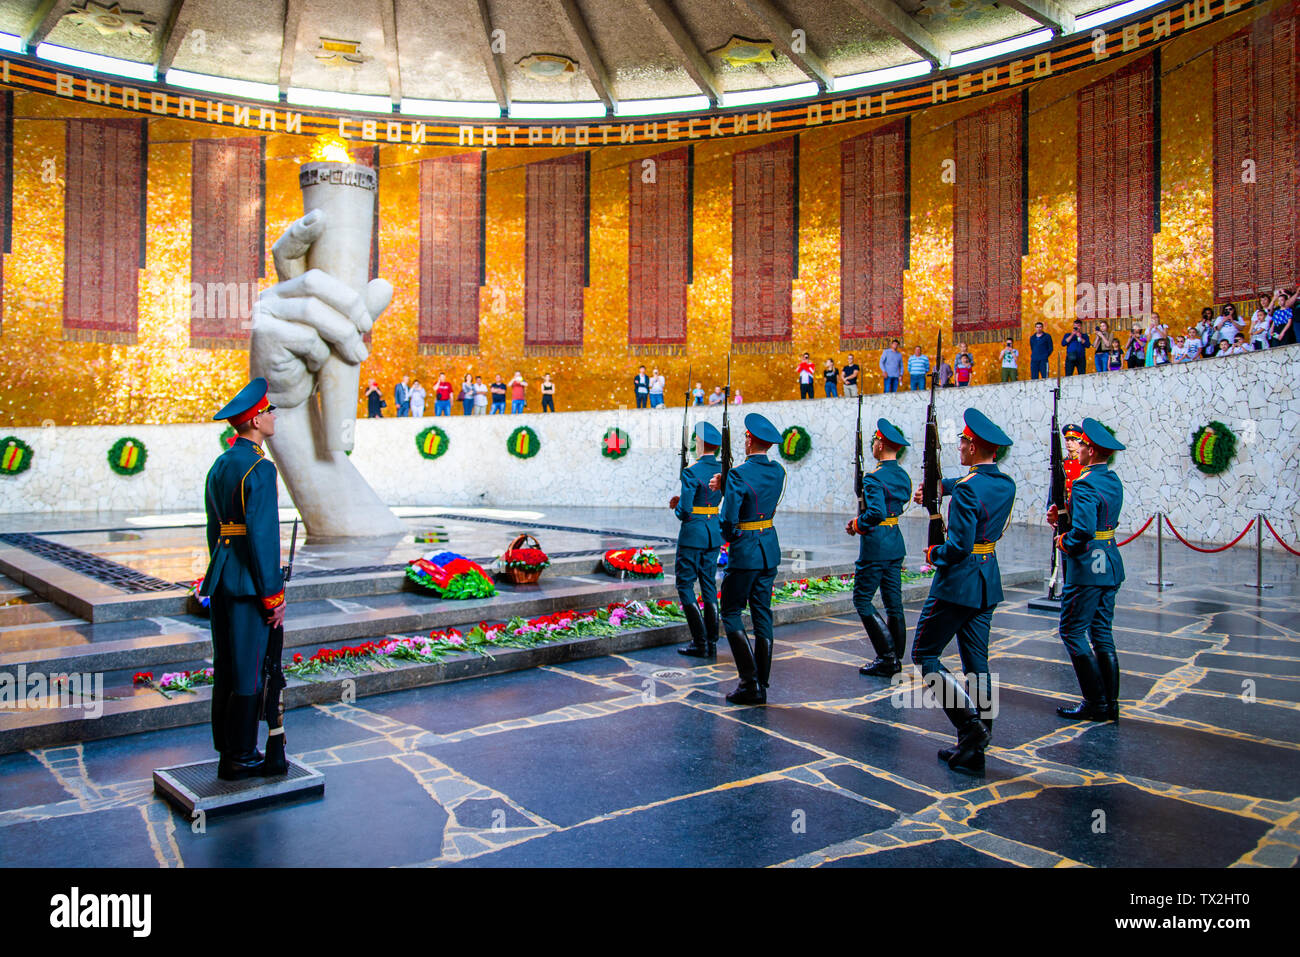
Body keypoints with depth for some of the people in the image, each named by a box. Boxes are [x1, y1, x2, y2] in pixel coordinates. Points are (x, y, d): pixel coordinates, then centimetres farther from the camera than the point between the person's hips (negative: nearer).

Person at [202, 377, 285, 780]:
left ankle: (227, 749, 24)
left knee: (226, 667, 14)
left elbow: (214, 529, 18)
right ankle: (239, 758, 7)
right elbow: (262, 536, -19)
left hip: (221, 581, 9)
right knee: (248, 672, -1)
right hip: (249, 582, -9)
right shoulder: (259, 468, -15)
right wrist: (274, 595, -14)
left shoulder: (219, 466, 14)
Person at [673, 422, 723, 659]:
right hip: (715, 534, 7)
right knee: (709, 584, 13)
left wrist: (678, 509, 3)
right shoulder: (723, 470, 4)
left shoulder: (691, 472, -18)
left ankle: (700, 643, 1)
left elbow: (685, 510, -20)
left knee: (685, 584, 4)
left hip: (693, 533, -7)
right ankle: (712, 643, 15)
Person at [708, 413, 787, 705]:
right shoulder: (777, 471, 5)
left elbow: (728, 519, -19)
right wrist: (725, 483, 10)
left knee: (731, 613, 4)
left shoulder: (739, 474, -18)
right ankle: (760, 686, 15)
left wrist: (727, 536, 1)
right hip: (770, 549, 7)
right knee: (762, 614, 11)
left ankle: (750, 682, -2)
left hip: (745, 550, -7)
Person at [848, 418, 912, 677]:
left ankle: (887, 656, -3)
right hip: (896, 543, 9)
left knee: (862, 600, 1)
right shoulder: (903, 476, 9)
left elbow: (876, 512, -29)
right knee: (893, 602, 12)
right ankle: (895, 659, 18)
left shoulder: (874, 478, -18)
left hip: (876, 545, -9)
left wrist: (857, 525, -12)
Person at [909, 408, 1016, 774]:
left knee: (923, 655, 3)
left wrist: (935, 555, -6)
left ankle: (970, 724, -8)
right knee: (977, 662, 11)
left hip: (959, 580, -8)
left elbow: (960, 545, -24)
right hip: (988, 582, 9)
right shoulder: (1006, 484, 6)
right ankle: (974, 748, 15)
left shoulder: (967, 489, -20)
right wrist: (941, 485, 35)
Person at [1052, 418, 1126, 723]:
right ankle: (1110, 703, 16)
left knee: (1072, 632, -1)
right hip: (1111, 564, 9)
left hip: (1088, 565, -9)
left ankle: (1096, 703, 1)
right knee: (1102, 632, 13)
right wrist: (1063, 518, 8)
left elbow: (1083, 530, -28)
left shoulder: (1085, 485, -18)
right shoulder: (1114, 481, 11)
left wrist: (1064, 542, -9)